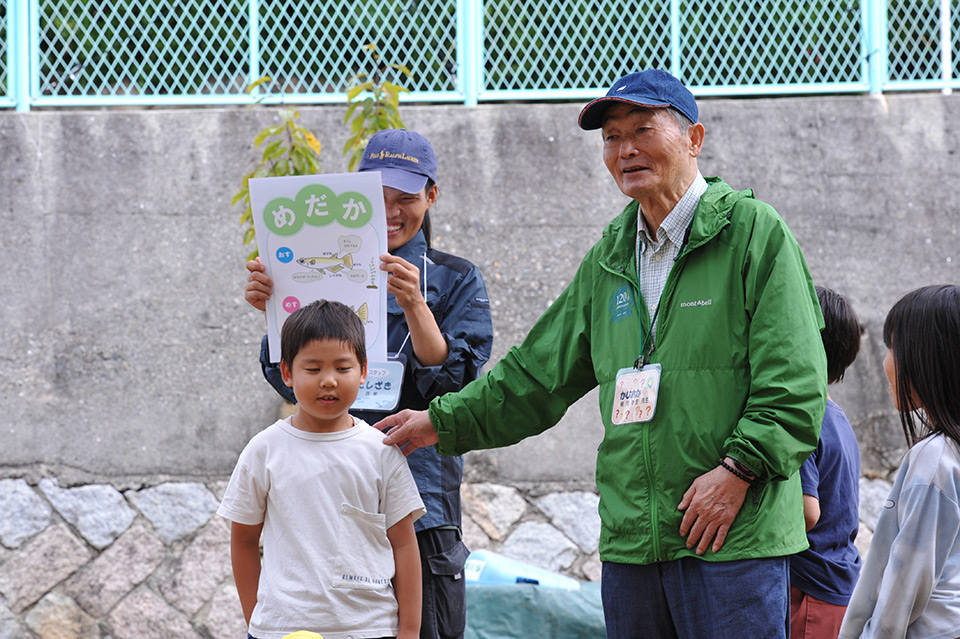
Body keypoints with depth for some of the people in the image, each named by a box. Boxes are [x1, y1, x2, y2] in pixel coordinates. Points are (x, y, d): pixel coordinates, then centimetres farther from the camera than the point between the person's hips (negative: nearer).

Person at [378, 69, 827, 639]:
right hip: (629, 542, 6)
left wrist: (739, 468, -17)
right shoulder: (609, 259, 18)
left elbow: (795, 383, -9)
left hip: (735, 538, -6)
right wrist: (442, 422, 21)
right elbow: (541, 373, 25)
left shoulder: (753, 231, -2)